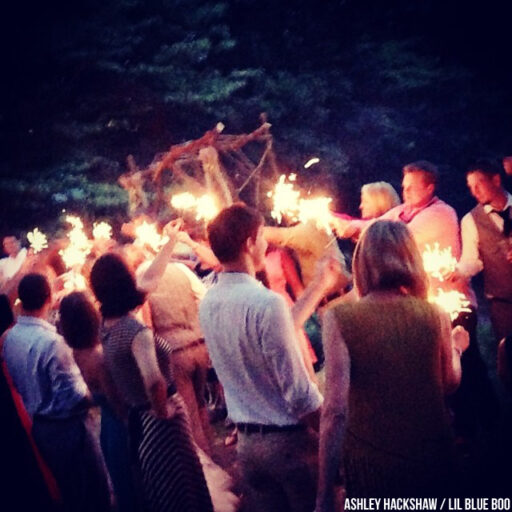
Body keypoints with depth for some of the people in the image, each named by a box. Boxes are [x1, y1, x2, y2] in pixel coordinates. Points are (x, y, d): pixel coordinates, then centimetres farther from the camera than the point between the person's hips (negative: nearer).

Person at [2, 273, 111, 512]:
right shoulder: (50, 341, -26)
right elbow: (74, 394, -23)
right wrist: (91, 393, -4)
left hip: (39, 425, 8)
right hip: (67, 426, -8)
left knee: (68, 491, 22)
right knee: (95, 493, 6)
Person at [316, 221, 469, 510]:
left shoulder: (340, 319, -15)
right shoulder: (435, 316, -6)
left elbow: (336, 409, -20)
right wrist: (457, 348, 30)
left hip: (371, 466, -2)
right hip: (433, 461, 3)